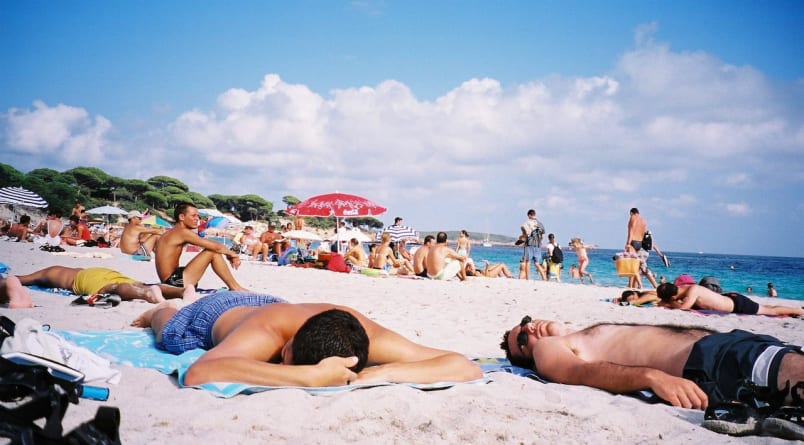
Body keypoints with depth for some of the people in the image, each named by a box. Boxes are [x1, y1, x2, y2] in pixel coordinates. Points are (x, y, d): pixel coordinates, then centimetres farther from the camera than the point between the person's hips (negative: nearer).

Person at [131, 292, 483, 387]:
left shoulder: (362, 333, -45)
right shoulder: (267, 333, -52)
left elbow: (466, 368, -47)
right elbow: (198, 374, -72)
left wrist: (384, 372, -62)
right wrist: (310, 376, -75)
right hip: (221, 311, -3)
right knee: (170, 337, 29)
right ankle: (160, 310, 61)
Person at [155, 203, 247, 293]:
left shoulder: (173, 233, 18)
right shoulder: (183, 232, -12)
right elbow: (216, 247, -13)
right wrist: (231, 254, 5)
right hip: (174, 282, -10)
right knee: (212, 252, -12)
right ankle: (235, 288, -5)